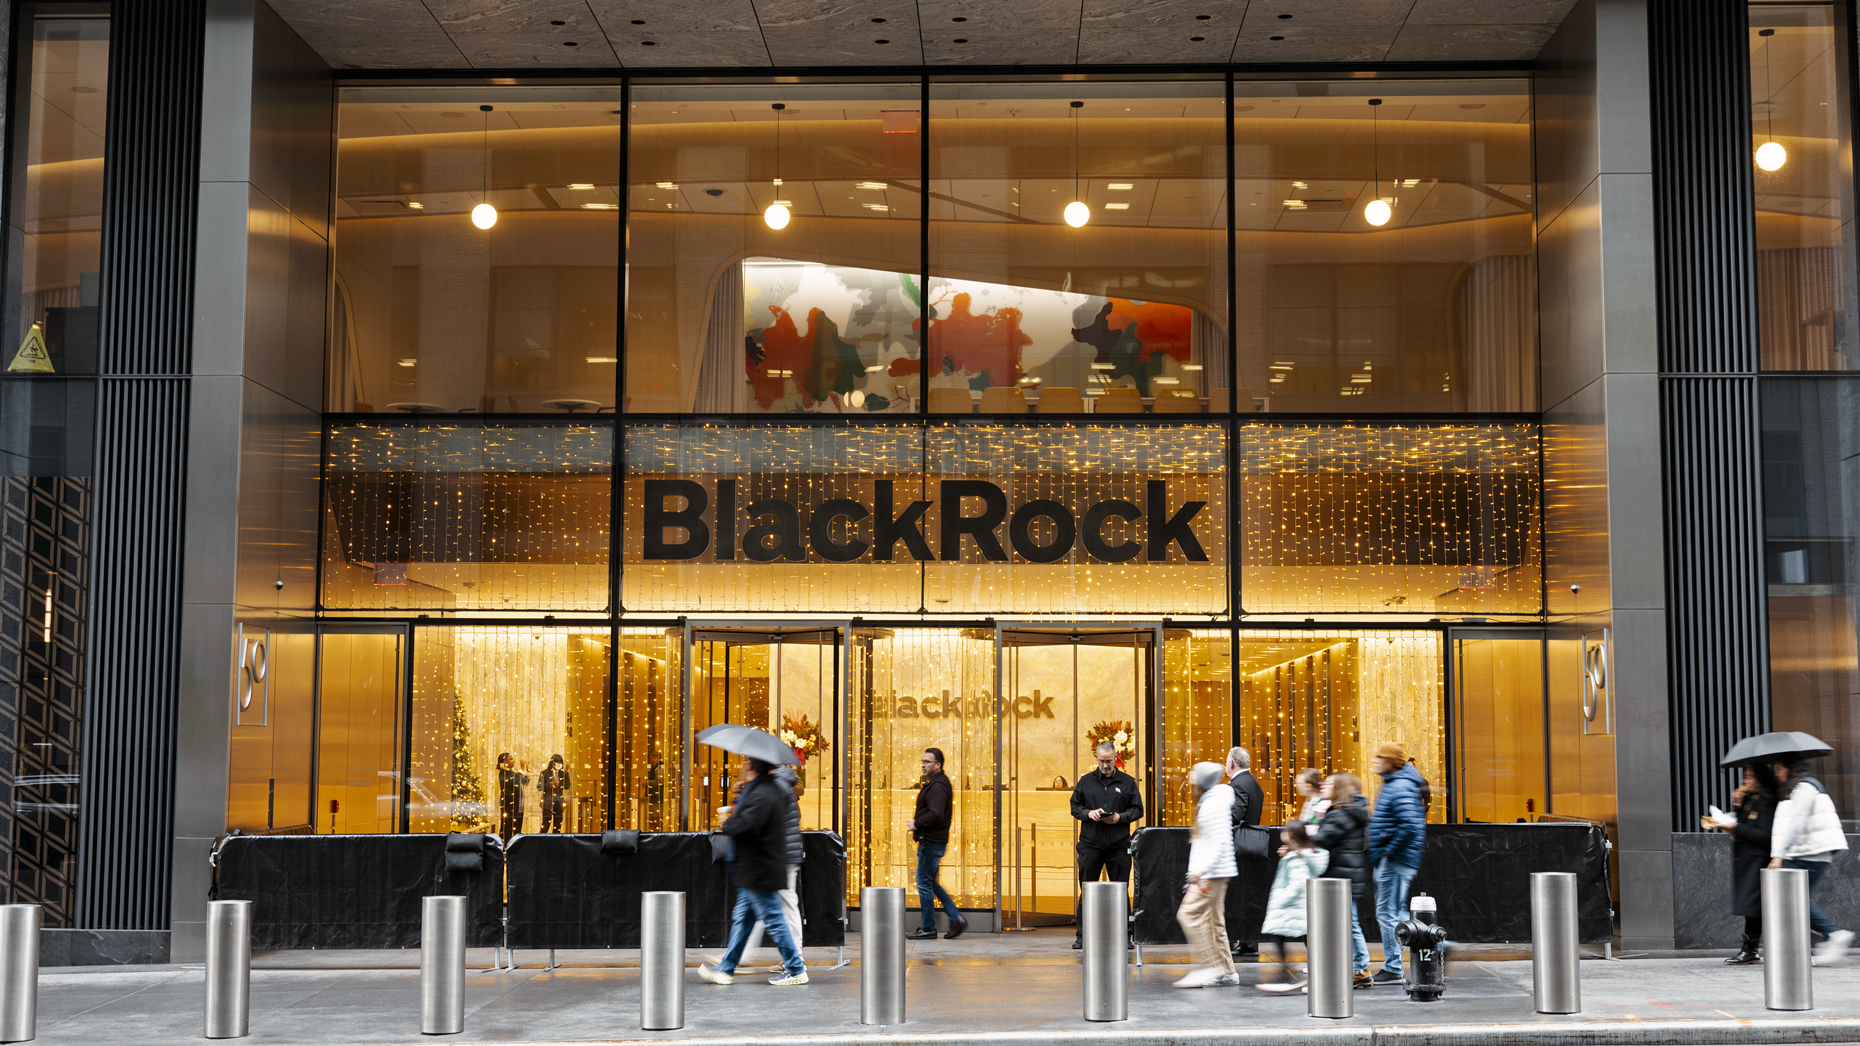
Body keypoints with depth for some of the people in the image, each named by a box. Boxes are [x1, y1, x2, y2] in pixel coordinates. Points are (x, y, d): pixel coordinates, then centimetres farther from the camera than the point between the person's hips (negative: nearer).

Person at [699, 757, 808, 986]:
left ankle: (796, 971, 6)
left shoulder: (761, 796, -24)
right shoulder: (774, 787, 8)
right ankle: (726, 969, 21)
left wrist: (727, 820, -9)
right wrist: (737, 812, 16)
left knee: (774, 920, -2)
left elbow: (742, 828, -31)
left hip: (759, 871, -10)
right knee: (742, 919, 15)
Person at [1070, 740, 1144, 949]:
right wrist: (1088, 813, -8)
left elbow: (1137, 810, 7)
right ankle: (1082, 935, 7)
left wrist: (1120, 817, -10)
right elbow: (1074, 807, 12)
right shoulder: (1086, 781, 10)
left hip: (1118, 845, -1)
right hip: (1090, 844, 1)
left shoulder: (1127, 782, 7)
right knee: (1087, 891, 2)